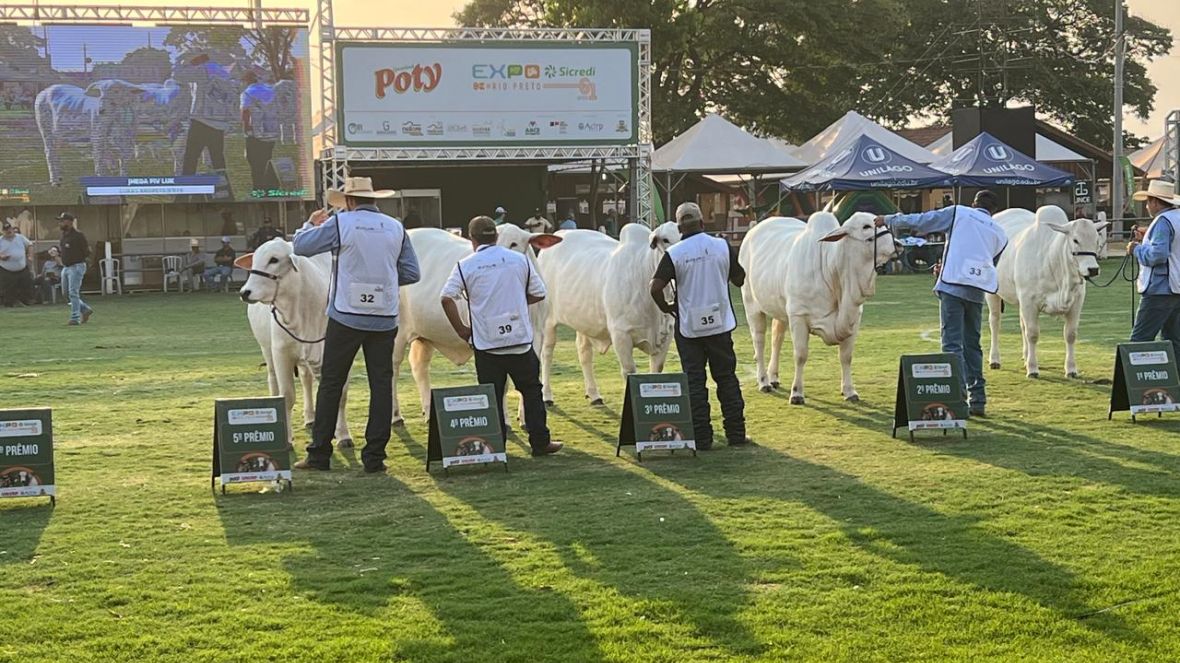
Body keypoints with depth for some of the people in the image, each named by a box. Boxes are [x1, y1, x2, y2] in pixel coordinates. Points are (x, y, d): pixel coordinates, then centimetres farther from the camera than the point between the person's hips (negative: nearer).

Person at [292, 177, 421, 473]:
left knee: (331, 384, 6)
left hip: (346, 318, -3)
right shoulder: (396, 228, 6)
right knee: (381, 385, 6)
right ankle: (374, 457, 5)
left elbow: (300, 246, 1)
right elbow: (412, 273, 7)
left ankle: (319, 454, 8)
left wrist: (312, 224, 20)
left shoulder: (341, 223, -6)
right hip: (385, 319, 3)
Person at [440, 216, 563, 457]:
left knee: (491, 397, 5)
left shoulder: (465, 266, -3)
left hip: (486, 344, -1)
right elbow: (539, 293, 8)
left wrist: (461, 329, -2)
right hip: (520, 340, 1)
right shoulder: (520, 260, 3)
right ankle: (540, 442, 14)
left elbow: (447, 298, -11)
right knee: (531, 391, 13)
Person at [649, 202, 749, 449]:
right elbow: (740, 279, 8)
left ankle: (701, 438, 3)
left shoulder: (673, 254, -9)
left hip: (688, 327, -2)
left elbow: (655, 288, -15)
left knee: (694, 382, 5)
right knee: (727, 378, 12)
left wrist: (666, 307, 3)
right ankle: (736, 434, 14)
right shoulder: (723, 247, -3)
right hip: (721, 324, 2)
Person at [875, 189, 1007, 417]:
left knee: (953, 345, -6)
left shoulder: (958, 213, 8)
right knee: (972, 345, 16)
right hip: (977, 292, 5)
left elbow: (919, 222, 5)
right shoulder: (999, 234, 20)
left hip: (952, 287, -5)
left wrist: (889, 219, 19)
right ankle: (977, 400, 18)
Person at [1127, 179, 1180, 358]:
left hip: (1160, 291, -10)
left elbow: (1157, 255, -25)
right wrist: (1146, 239, 19)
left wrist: (1137, 249, -10)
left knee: (1139, 340, -7)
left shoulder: (1163, 221, -15)